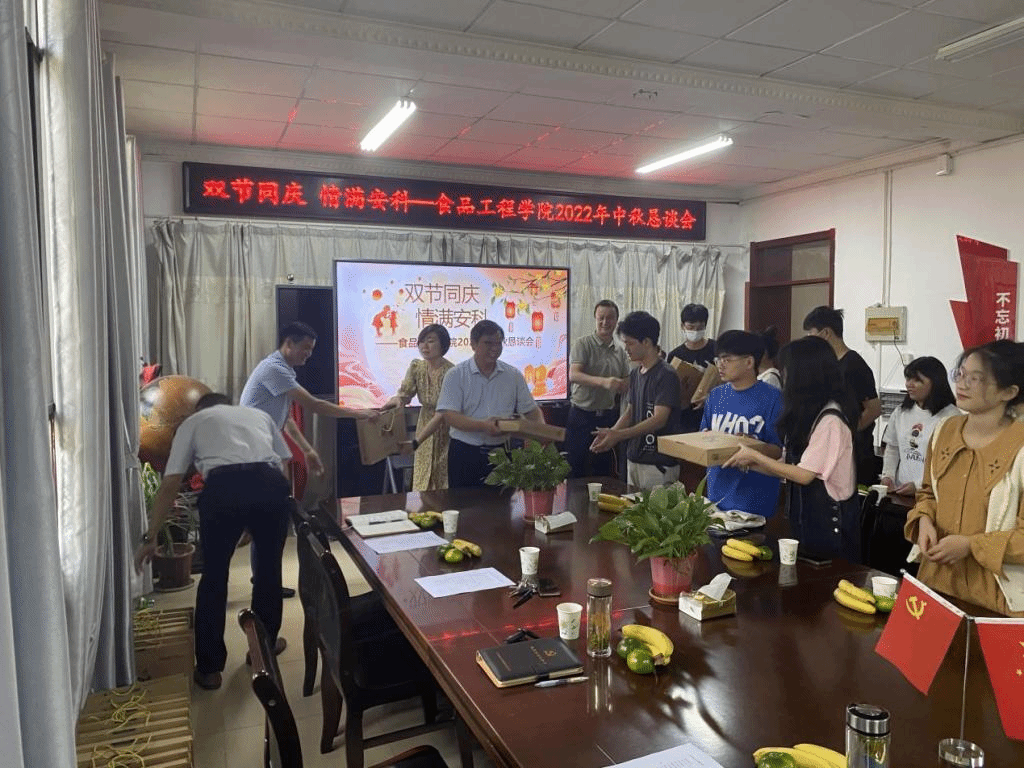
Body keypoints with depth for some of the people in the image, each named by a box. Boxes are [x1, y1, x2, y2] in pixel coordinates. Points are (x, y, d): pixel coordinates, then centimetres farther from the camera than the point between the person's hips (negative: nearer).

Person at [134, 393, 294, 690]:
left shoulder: (192, 422, 28)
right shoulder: (260, 415, 35)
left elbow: (170, 484, 20)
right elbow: (285, 465, 27)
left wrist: (150, 537, 23)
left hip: (223, 485, -2)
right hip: (271, 483, 2)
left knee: (214, 575, 17)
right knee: (269, 567, 23)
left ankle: (209, 667, 24)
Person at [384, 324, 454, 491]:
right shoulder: (416, 367, -4)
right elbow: (405, 392, -9)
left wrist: (416, 442, -32)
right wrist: (397, 400, -35)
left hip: (446, 430, -5)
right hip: (425, 426, 5)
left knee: (445, 482, 0)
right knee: (422, 483, 9)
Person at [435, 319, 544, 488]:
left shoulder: (513, 375, 6)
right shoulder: (456, 375, -4)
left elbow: (530, 409, 9)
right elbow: (449, 416, -13)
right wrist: (483, 426, -28)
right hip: (464, 452, -3)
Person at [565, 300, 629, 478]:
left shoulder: (620, 351, 10)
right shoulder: (583, 345, -6)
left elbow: (625, 385, 18)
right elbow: (573, 375, -22)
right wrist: (603, 382, -35)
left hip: (609, 416, 5)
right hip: (582, 415, -5)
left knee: (604, 470, 13)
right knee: (576, 470, 2)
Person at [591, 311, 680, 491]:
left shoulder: (666, 375, -14)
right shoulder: (635, 374, 11)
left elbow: (659, 419, -20)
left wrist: (619, 435, -25)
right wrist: (611, 432, -3)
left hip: (659, 464, -8)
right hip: (634, 459, 8)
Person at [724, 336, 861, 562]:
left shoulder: (830, 419, -20)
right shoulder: (809, 413, 8)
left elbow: (804, 474, -18)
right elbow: (791, 466, 7)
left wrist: (755, 456, -12)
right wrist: (749, 463, 1)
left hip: (830, 520, -8)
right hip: (807, 513, 8)